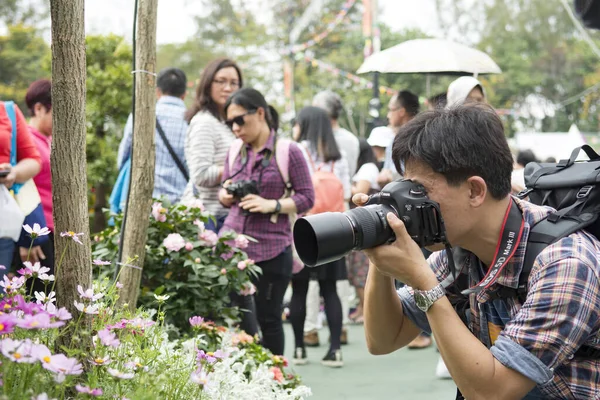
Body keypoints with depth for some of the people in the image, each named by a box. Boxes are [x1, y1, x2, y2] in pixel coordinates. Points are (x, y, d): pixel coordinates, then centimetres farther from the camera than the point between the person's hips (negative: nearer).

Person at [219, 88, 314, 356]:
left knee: (268, 319, 4)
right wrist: (226, 196, -3)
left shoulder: (289, 152, -4)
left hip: (271, 249, -4)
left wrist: (272, 205, -19)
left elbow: (307, 198, -4)